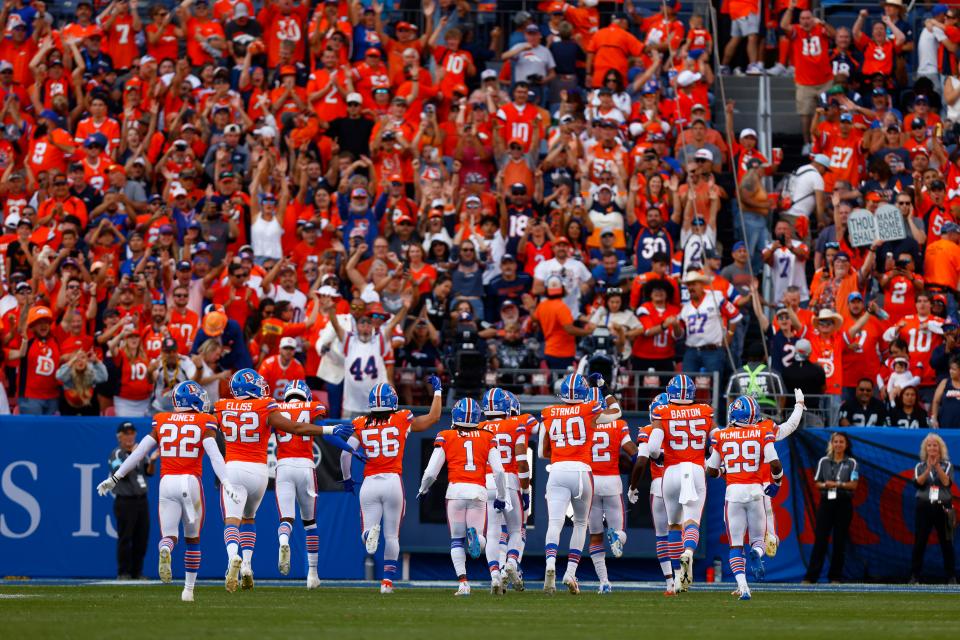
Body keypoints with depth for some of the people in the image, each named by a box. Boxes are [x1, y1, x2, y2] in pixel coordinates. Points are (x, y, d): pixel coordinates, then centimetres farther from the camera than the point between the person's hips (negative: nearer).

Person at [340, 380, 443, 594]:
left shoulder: (361, 425, 5)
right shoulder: (402, 421, 2)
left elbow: (346, 453, -1)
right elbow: (433, 417, 13)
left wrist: (347, 478, 15)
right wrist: (437, 390, 26)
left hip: (369, 482, 1)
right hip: (393, 480, -1)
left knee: (368, 534, 5)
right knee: (392, 536, 11)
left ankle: (370, 532, -31)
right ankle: (387, 580, 7)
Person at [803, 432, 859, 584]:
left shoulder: (851, 463, 3)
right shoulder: (824, 461, 8)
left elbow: (853, 484, -5)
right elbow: (817, 483, 7)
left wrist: (837, 484, -19)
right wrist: (825, 485, -15)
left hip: (844, 504, -1)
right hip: (826, 502, 1)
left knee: (840, 541, 2)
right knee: (820, 539, -5)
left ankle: (835, 576, 10)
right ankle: (811, 576, -7)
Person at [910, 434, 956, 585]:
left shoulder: (947, 465, 7)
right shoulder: (920, 466, 9)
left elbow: (947, 482, -9)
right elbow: (918, 483, -7)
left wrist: (937, 466, -17)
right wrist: (929, 468, -19)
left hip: (942, 508, -1)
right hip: (924, 507, 1)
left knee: (947, 543, -1)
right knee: (919, 543, -2)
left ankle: (951, 577, 4)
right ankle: (914, 577, 2)